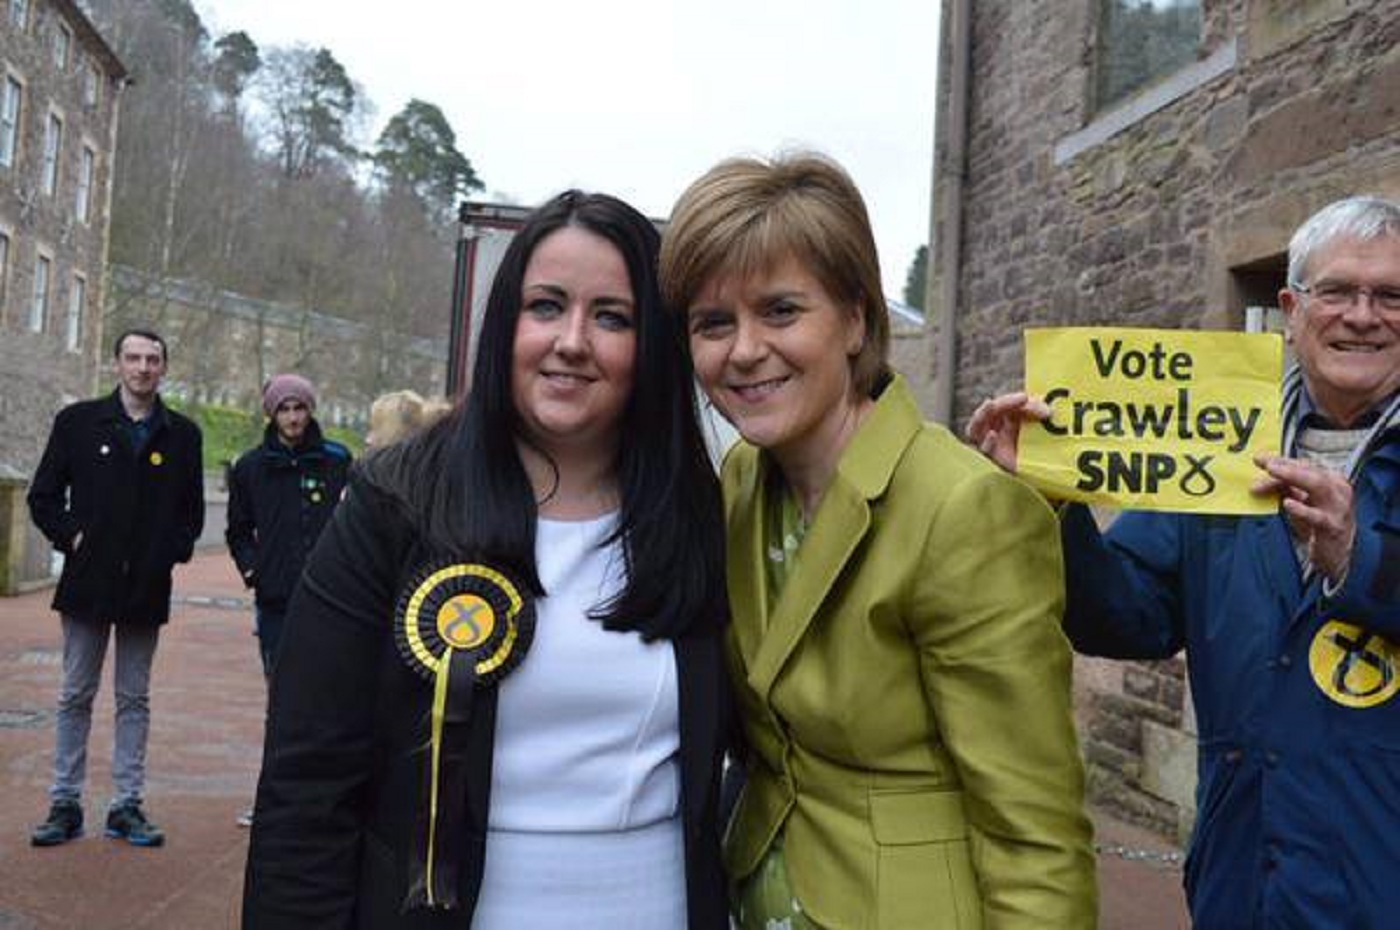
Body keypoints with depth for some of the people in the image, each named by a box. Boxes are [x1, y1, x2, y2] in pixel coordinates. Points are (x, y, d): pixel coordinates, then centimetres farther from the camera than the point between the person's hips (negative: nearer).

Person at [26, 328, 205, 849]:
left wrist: (174, 549, -4)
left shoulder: (182, 435, 6)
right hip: (88, 581, -1)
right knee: (76, 696, 7)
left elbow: (192, 510, 12)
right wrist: (70, 536, -7)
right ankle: (65, 805, 16)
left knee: (135, 699, 8)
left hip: (147, 588, 1)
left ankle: (127, 805, 15)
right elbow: (43, 496, 6)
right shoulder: (79, 422, 3)